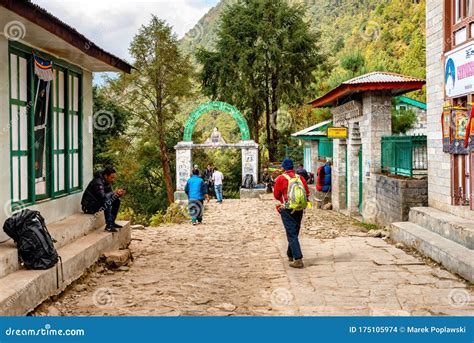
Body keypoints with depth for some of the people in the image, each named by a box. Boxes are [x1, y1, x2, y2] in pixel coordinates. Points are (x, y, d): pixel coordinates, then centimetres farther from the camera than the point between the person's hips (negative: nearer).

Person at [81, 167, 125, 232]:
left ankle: (112, 222, 5)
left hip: (97, 202, 10)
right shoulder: (98, 182, -25)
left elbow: (110, 195, 8)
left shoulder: (107, 182, 4)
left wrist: (119, 194, -12)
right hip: (89, 206, -10)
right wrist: (114, 193, -25)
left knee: (116, 201, 3)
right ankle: (108, 225, -28)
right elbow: (102, 196, -36)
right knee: (107, 202, -32)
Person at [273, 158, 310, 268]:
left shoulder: (280, 178, -8)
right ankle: (290, 255, 33)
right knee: (294, 232, 19)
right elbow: (307, 193, 4)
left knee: (291, 234, -4)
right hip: (299, 209, 4)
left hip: (287, 210, -4)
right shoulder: (300, 177, 2)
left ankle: (298, 259, -14)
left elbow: (276, 195, -1)